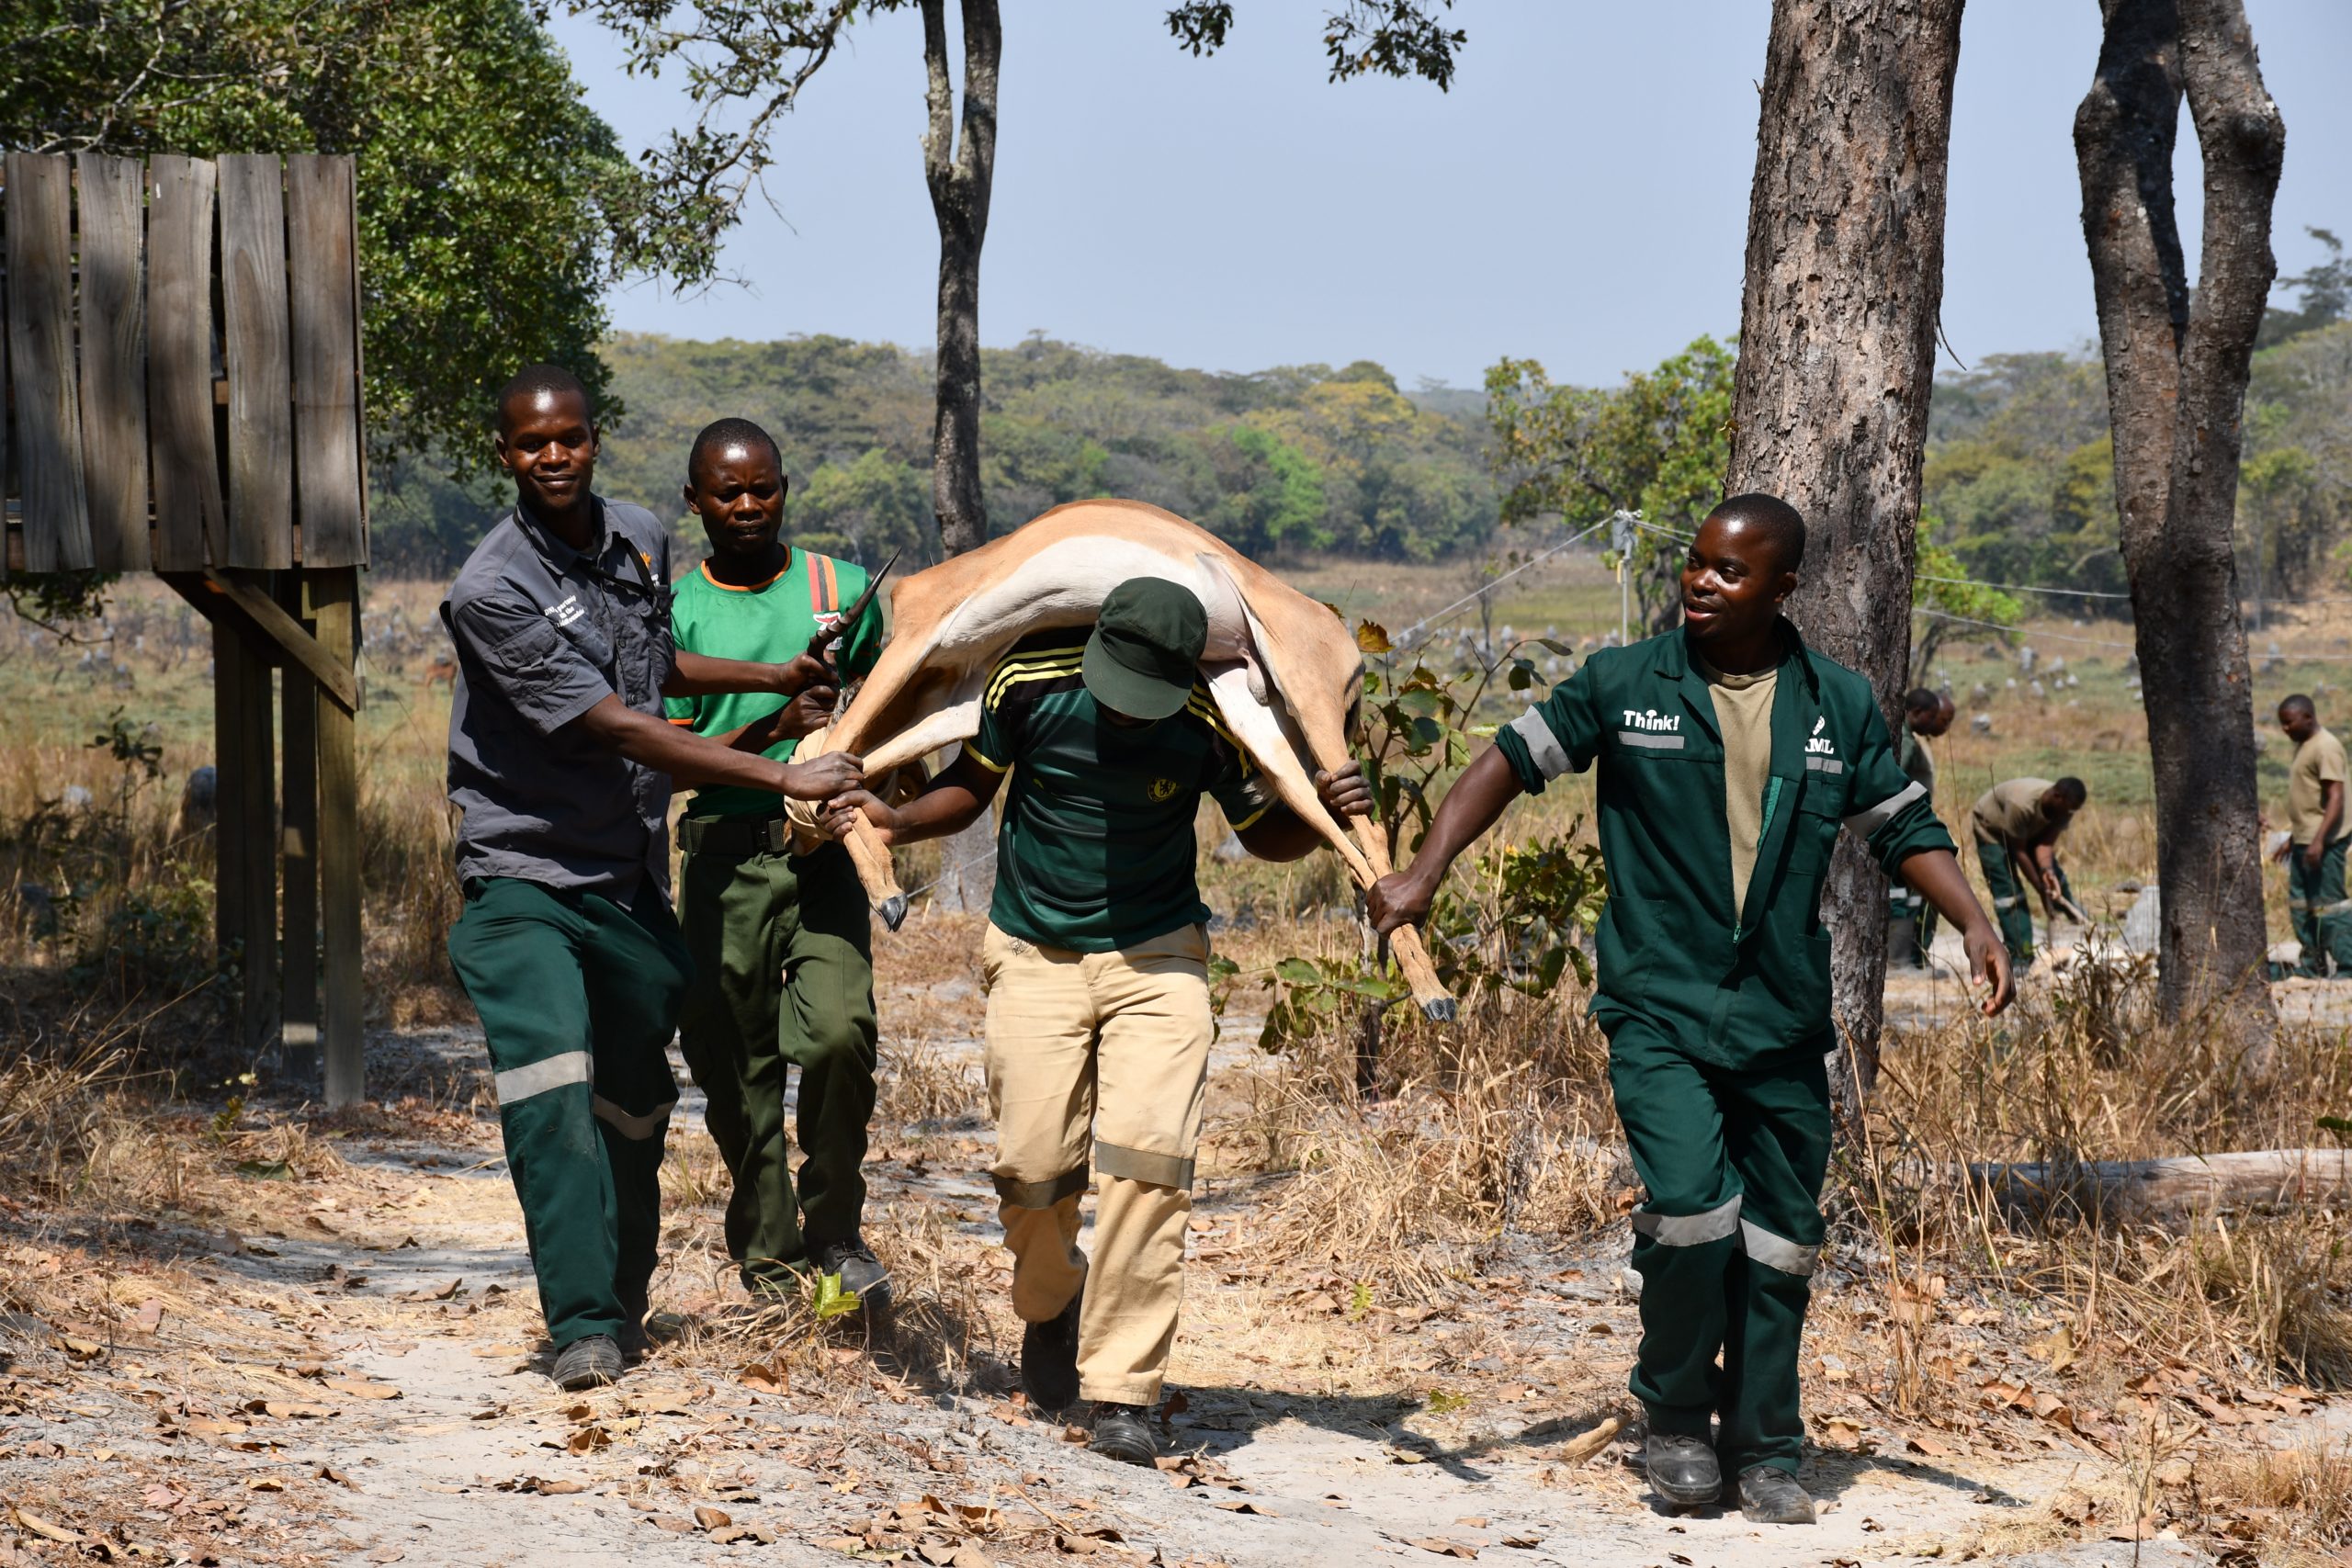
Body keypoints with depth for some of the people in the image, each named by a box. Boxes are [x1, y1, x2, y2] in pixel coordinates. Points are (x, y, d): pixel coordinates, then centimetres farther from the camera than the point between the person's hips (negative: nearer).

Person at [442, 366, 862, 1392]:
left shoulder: (641, 542, 6)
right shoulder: (493, 591, -17)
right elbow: (617, 728, -19)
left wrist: (778, 679, 28)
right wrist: (783, 778, -20)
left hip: (632, 881, 6)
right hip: (525, 875, -6)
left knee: (633, 1108, 13)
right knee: (551, 1093, -22)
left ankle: (623, 1303, 30)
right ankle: (582, 1327, -23)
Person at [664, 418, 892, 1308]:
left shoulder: (842, 589, 8)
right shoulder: (676, 614, 4)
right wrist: (774, 726, -15)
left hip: (823, 846, 0)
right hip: (723, 858, 0)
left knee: (838, 1033, -19)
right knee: (734, 1061, 4)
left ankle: (834, 1227, 0)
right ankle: (766, 1249, 20)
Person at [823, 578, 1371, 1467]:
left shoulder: (1211, 725, -14)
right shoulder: (1029, 684, -13)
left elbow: (1261, 832, 3)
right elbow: (973, 785, 4)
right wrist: (893, 820, -12)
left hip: (1156, 958, -1)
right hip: (1035, 956, 1)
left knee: (1147, 1149, -17)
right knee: (1033, 1162, -4)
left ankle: (1122, 1393, -12)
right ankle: (1051, 1307, 32)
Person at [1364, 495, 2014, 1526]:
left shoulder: (1839, 707, 6)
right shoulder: (1623, 686, 0)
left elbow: (1904, 827, 14)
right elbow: (1513, 759, 5)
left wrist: (1974, 925, 0)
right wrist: (1423, 874, -6)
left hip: (1782, 1019, 3)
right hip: (1658, 1012, -3)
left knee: (1779, 1239, 6)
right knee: (1692, 1207, -19)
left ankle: (1765, 1453, 21)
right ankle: (1676, 1413, 5)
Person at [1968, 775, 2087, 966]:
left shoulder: (2064, 808, -24)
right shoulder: (2022, 804, -43)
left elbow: (2045, 843, -25)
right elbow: (2019, 851, -33)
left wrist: (2047, 871, -45)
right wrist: (2042, 889, -29)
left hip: (2028, 830, 7)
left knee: (2057, 878, -2)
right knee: (2008, 891, -15)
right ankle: (2020, 960, -15)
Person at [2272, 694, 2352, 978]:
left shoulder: (2326, 747, -14)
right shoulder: (2303, 747, 17)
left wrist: (2319, 840, -27)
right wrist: (2292, 839, 25)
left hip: (2324, 844, -10)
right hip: (2304, 842, 10)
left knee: (2328, 906, -9)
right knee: (2300, 905, 10)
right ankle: (2312, 967, 15)